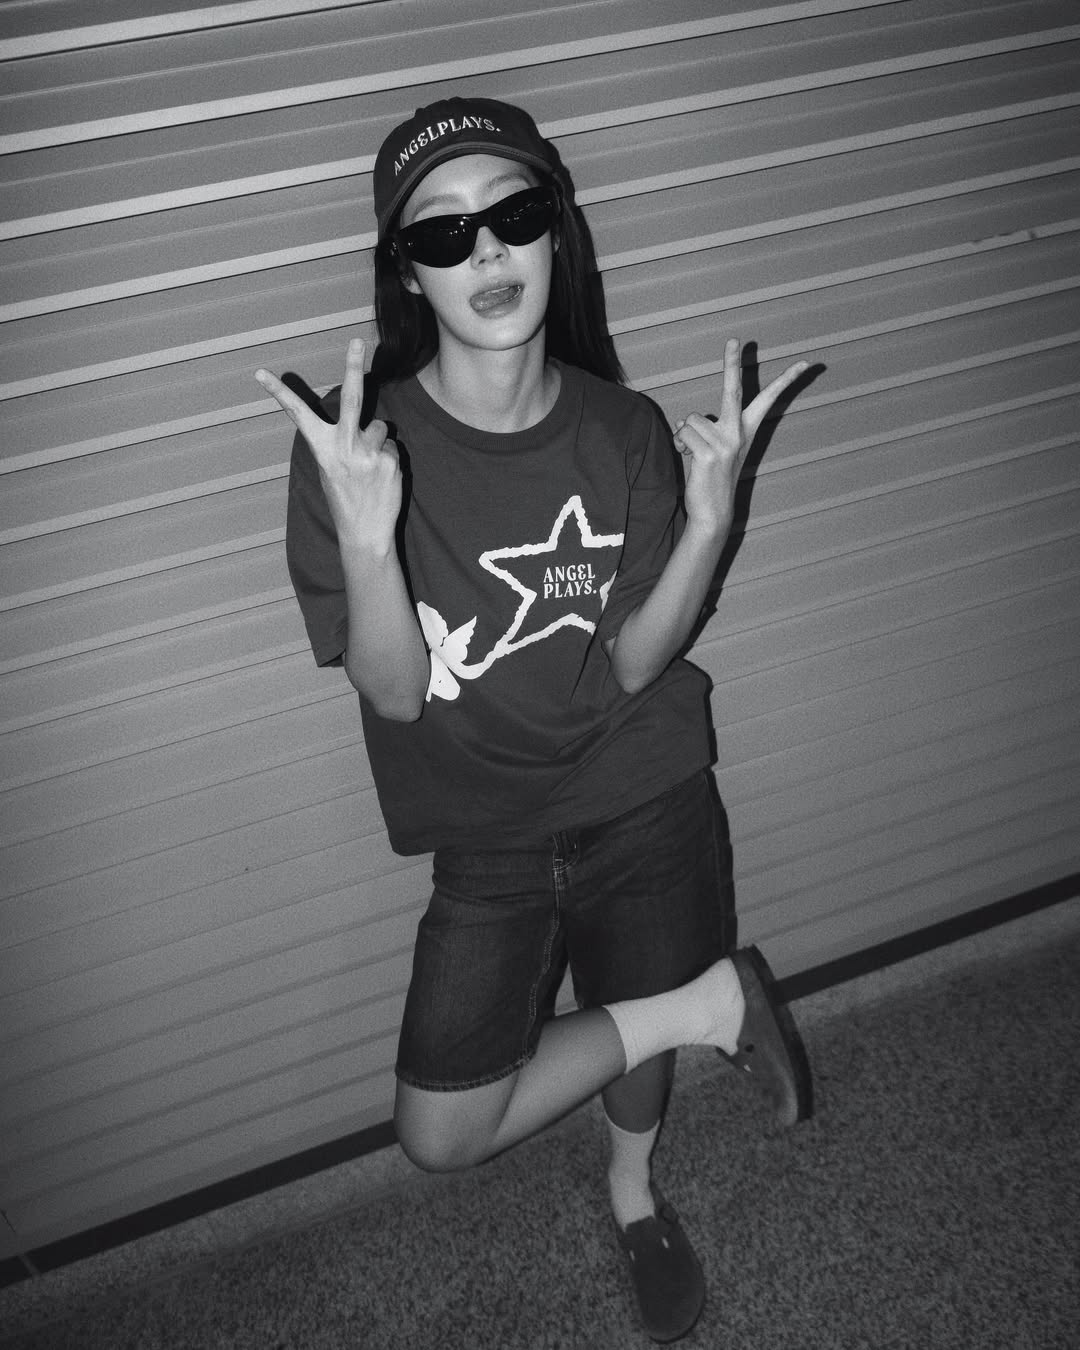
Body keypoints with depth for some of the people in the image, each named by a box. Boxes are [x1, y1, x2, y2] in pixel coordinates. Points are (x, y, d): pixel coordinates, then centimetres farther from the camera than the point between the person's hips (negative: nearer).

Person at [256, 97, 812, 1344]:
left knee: (633, 1025, 21)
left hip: (645, 807, 1)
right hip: (486, 841, -1)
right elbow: (392, 693, -20)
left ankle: (633, 1190, 57)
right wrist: (365, 534, -37)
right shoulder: (360, 444, -20)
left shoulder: (621, 432, -12)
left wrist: (710, 515, -25)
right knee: (440, 1133, -2)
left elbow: (633, 665, -11)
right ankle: (707, 1003, 17)